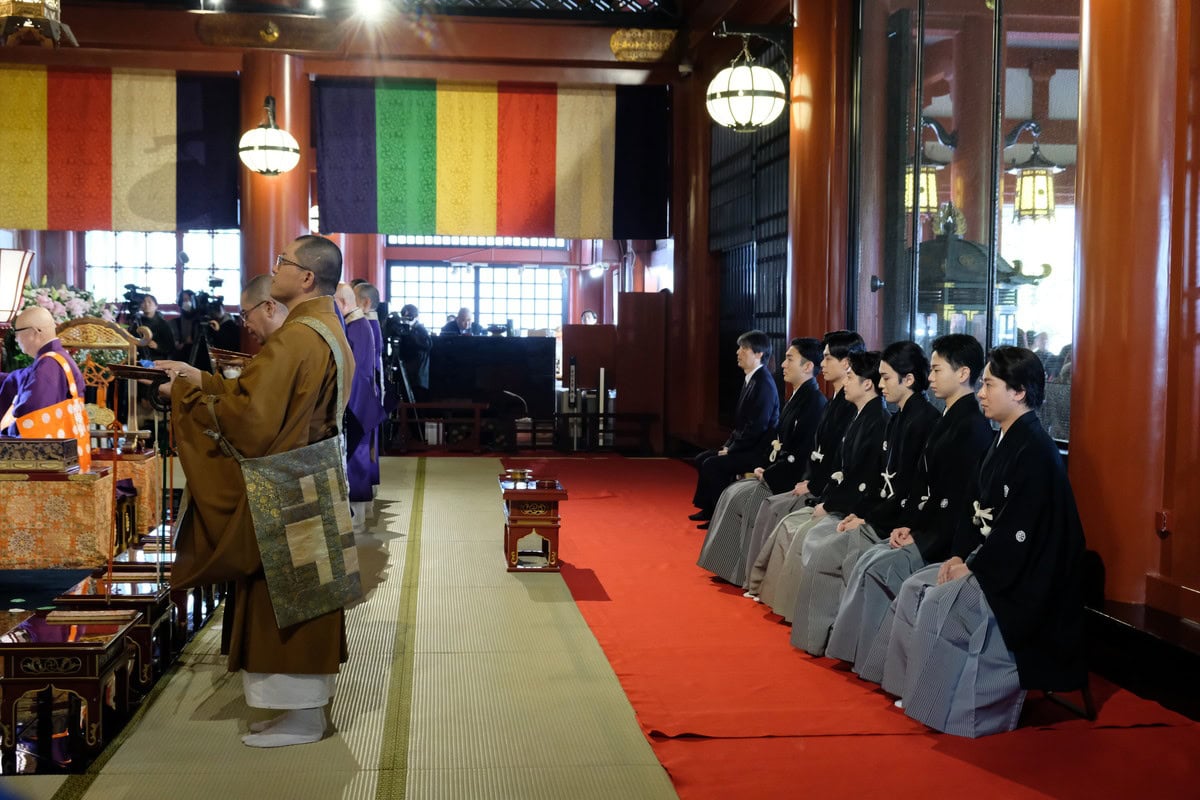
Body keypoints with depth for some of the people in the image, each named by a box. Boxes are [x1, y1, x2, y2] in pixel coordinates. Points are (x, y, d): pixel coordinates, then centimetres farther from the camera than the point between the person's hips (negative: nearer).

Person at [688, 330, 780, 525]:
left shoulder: (763, 384, -19)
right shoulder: (750, 379, 11)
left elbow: (756, 426, -23)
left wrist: (731, 450, -15)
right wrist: (728, 445, 7)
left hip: (757, 451, -10)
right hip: (746, 446, 10)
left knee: (712, 464, -19)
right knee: (702, 459, 10)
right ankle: (708, 509, 20)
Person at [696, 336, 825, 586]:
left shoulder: (814, 402, -18)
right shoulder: (797, 397, 13)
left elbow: (801, 455, -22)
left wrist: (768, 475, -14)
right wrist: (766, 467, 3)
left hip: (793, 481, -9)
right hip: (777, 474, 9)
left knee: (741, 498, -14)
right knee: (732, 492, 3)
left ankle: (742, 572, -1)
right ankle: (729, 565, 6)